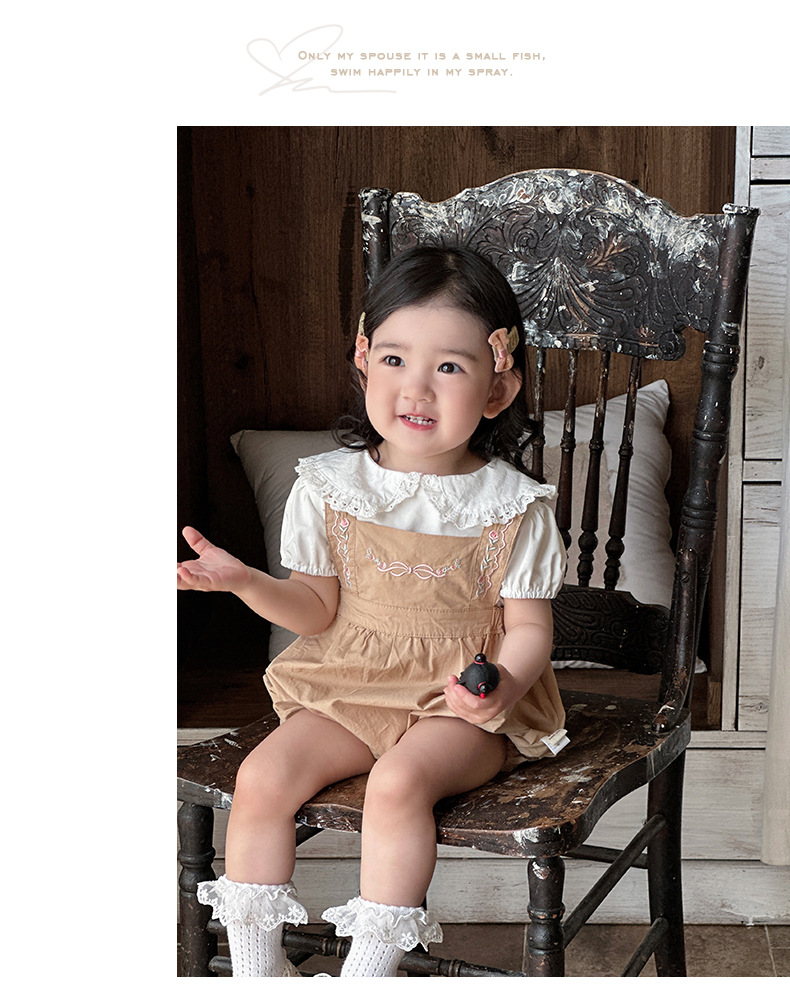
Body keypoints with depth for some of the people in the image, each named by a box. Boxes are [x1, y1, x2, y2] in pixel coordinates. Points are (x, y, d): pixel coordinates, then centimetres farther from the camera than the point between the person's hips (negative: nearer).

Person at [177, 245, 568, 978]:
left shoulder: (513, 505, -9)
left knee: (398, 780, -30)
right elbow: (319, 609, 4)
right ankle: (254, 965, 2)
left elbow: (527, 627, -5)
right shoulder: (329, 486, -2)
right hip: (349, 689, 4)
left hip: (465, 704, -3)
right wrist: (246, 583, -15)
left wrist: (504, 685, -27)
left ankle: (370, 968, -14)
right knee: (262, 776, -16)